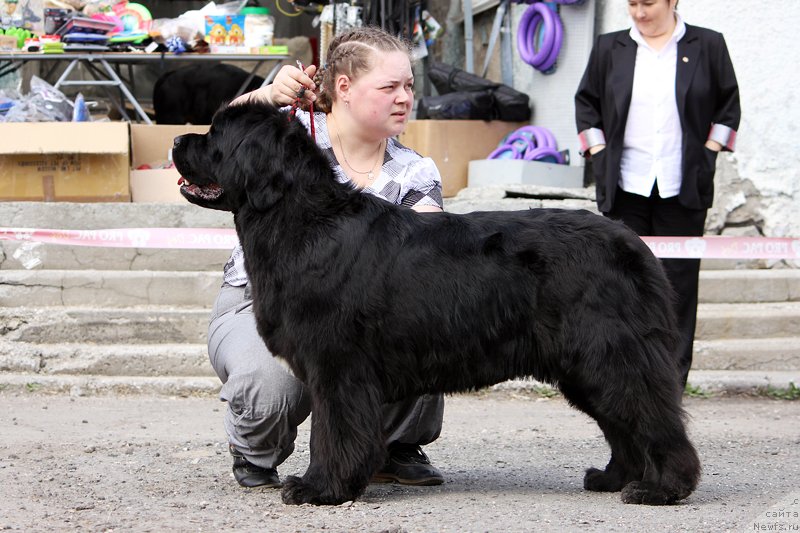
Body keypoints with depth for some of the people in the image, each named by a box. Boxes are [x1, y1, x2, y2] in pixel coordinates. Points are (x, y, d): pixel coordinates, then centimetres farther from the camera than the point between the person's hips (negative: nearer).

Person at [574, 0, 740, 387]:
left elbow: (729, 102, 11)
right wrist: (599, 152, 5)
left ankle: (673, 375, 7)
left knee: (678, 278, 0)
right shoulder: (609, 48, 8)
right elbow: (586, 101, 15)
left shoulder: (707, 46, 5)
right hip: (626, 186, 1)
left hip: (683, 187, -1)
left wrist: (708, 151, 3)